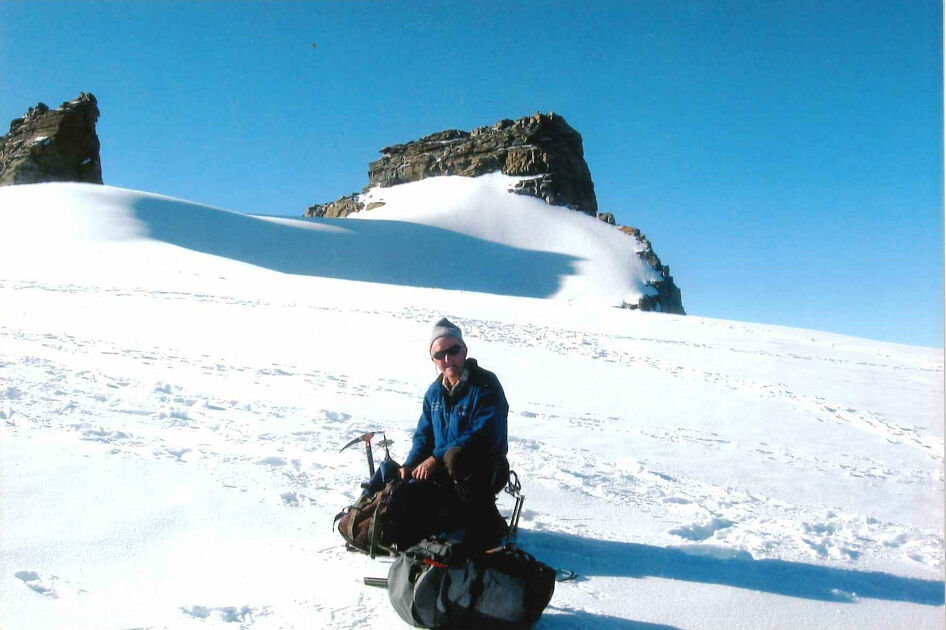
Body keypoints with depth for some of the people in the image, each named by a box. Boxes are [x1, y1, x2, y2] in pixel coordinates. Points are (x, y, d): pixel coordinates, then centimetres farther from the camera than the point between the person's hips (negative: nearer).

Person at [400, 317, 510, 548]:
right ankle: (455, 512, 18)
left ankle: (489, 526, -20)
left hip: (486, 470, -7)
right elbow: (424, 434, 14)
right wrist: (409, 466, -6)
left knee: (456, 455, -38)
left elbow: (486, 436, -27)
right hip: (445, 470, 7)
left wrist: (437, 458, -25)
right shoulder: (434, 391, 6)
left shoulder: (486, 384, -17)